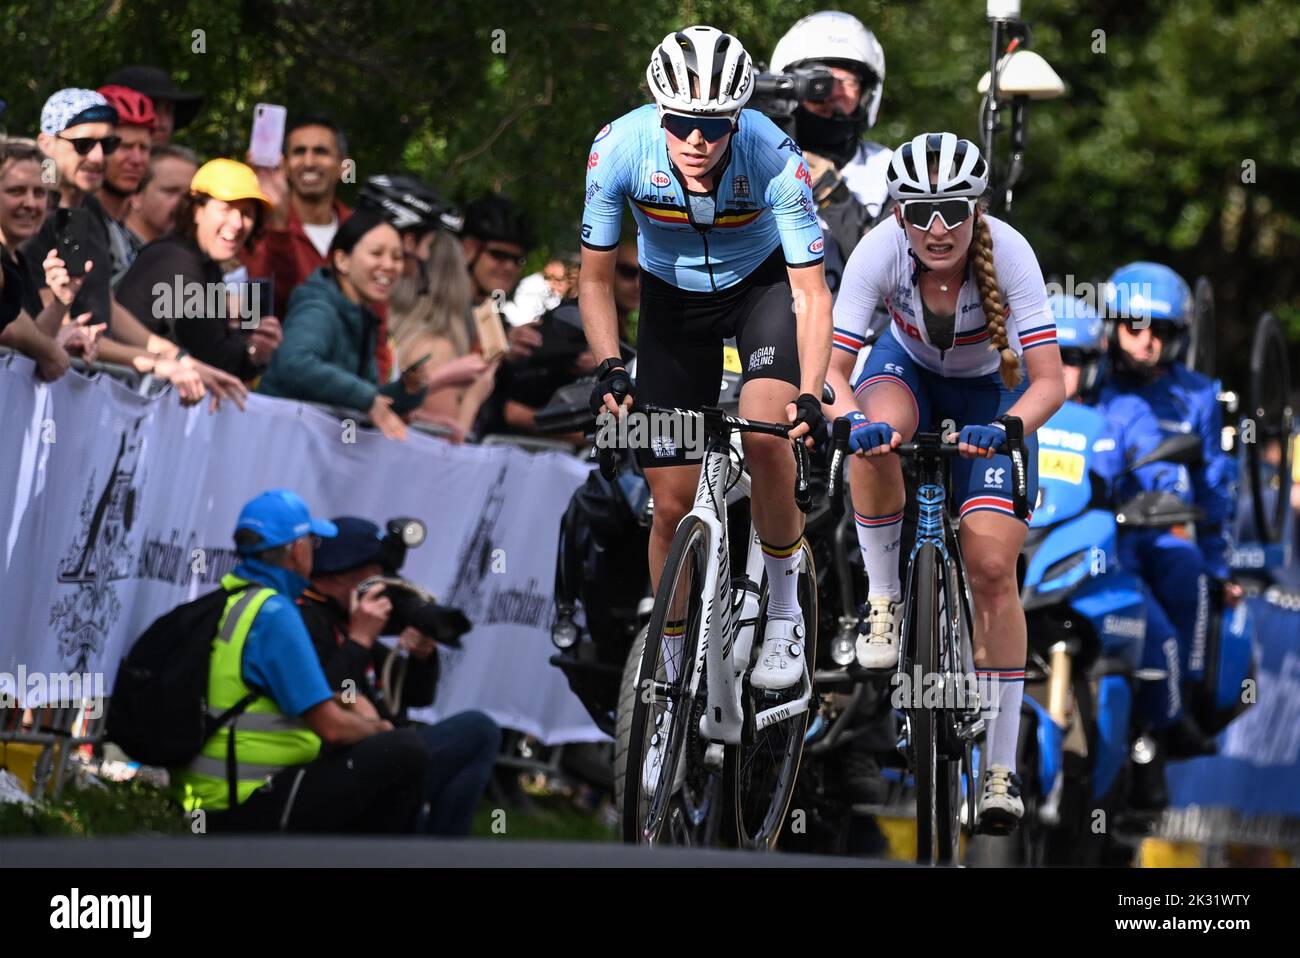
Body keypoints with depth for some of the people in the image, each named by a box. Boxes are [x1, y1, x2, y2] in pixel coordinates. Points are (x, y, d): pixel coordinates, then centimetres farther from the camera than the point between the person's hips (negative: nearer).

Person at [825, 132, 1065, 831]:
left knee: (992, 566, -15)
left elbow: (1049, 382, -34)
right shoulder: (879, 253, -29)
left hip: (992, 392, -1)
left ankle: (1001, 769, -6)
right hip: (910, 371, 1)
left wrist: (1003, 428, -53)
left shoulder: (1008, 253, -32)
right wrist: (852, 418, -51)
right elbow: (832, 367, -29)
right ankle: (884, 597, -14)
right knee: (875, 434, -37)